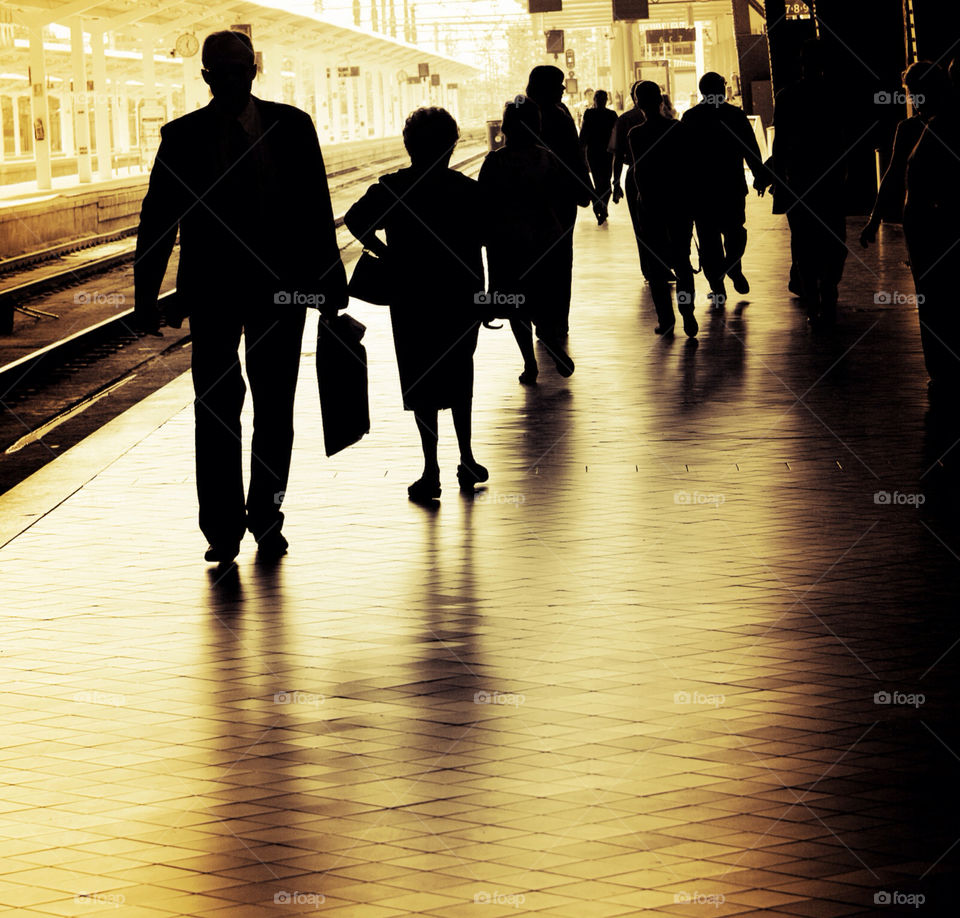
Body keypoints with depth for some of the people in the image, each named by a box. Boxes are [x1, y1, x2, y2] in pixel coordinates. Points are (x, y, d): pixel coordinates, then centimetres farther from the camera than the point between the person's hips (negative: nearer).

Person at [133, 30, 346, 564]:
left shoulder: (292, 127, 2)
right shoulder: (182, 137, -1)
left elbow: (316, 210, 5)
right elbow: (158, 220, 1)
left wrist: (330, 280, 4)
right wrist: (147, 297, -3)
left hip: (281, 286, 1)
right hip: (212, 290, -1)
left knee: (275, 410, 9)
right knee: (216, 411, -3)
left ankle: (266, 515, 23)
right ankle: (222, 530, 1)